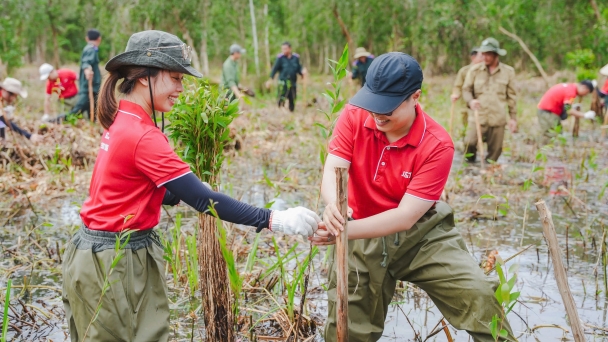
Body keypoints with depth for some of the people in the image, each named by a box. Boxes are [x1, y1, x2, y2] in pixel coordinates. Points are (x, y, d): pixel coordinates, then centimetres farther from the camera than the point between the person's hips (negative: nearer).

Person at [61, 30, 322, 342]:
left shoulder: (121, 121, 6)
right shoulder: (143, 137, -22)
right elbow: (203, 200, -23)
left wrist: (183, 195, 6)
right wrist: (272, 220, -22)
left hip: (103, 253, 9)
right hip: (114, 263, -9)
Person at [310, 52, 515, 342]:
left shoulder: (437, 144, -23)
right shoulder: (354, 117, -14)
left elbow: (406, 216, -27)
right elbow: (332, 170, -23)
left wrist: (344, 231, -38)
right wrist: (332, 208, -48)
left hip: (420, 231, -2)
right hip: (365, 235, 2)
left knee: (477, 295, -16)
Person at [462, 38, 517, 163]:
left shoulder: (508, 72, 7)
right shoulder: (475, 70, 5)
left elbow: (512, 96, 10)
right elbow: (466, 89, 9)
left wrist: (513, 118, 8)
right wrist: (470, 101, -13)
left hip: (498, 120, 1)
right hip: (478, 117, -1)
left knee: (495, 151, 1)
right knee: (469, 143, -19)